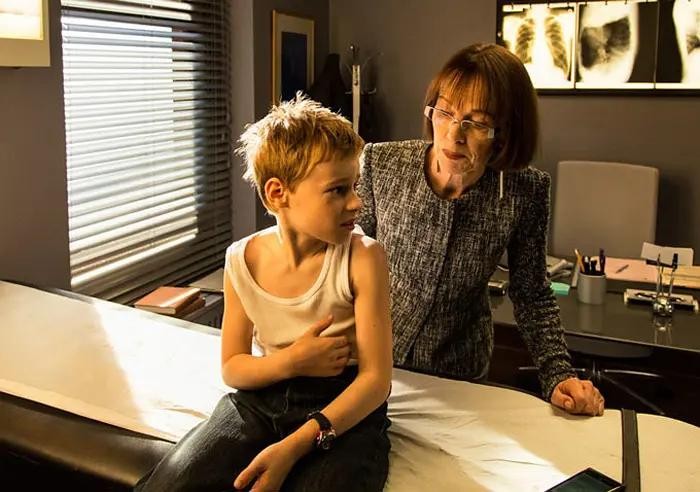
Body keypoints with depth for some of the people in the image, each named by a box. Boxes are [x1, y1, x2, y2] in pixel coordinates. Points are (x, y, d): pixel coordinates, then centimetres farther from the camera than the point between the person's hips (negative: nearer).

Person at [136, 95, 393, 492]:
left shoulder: (363, 259, -13)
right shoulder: (244, 260, -4)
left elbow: (376, 378, -14)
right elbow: (232, 368, 6)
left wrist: (294, 446, -24)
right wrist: (290, 361, -16)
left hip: (344, 410, -2)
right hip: (261, 399, 3)